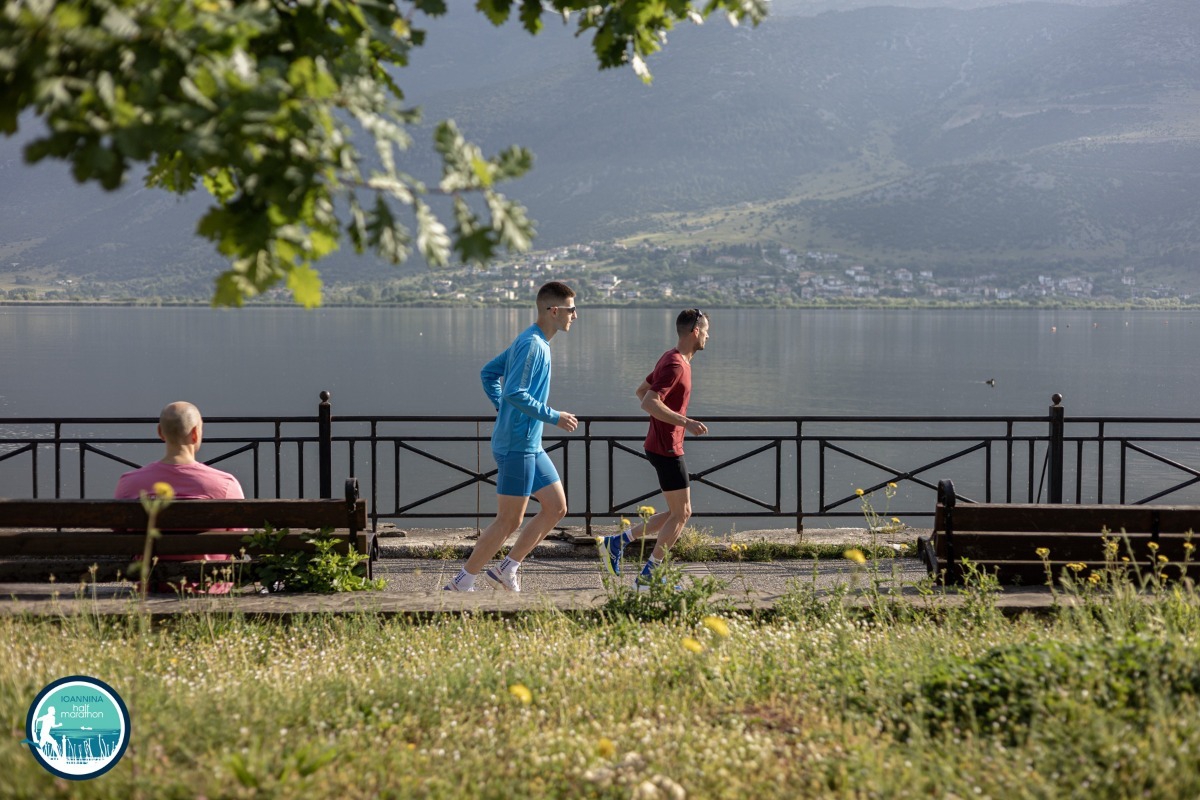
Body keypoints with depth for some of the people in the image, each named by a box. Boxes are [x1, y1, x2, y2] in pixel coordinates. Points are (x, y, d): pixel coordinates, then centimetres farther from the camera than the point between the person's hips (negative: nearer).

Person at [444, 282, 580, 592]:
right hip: (517, 446, -10)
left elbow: (488, 373, 19)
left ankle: (507, 569, 16)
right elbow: (514, 393, -25)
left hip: (531, 446, 10)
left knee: (557, 507, 11)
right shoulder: (532, 345, -17)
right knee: (509, 521, -2)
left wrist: (504, 411, 14)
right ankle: (462, 583, 7)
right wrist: (554, 417, -17)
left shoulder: (529, 342, 13)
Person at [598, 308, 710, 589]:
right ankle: (649, 575, 4)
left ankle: (617, 542, 14)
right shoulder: (675, 365, -18)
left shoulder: (672, 359, 13)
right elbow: (649, 402, -28)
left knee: (679, 513, 13)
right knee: (681, 513, -2)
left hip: (660, 446, 10)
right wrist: (686, 423, -30)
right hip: (667, 449, -10)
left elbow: (641, 391, 22)